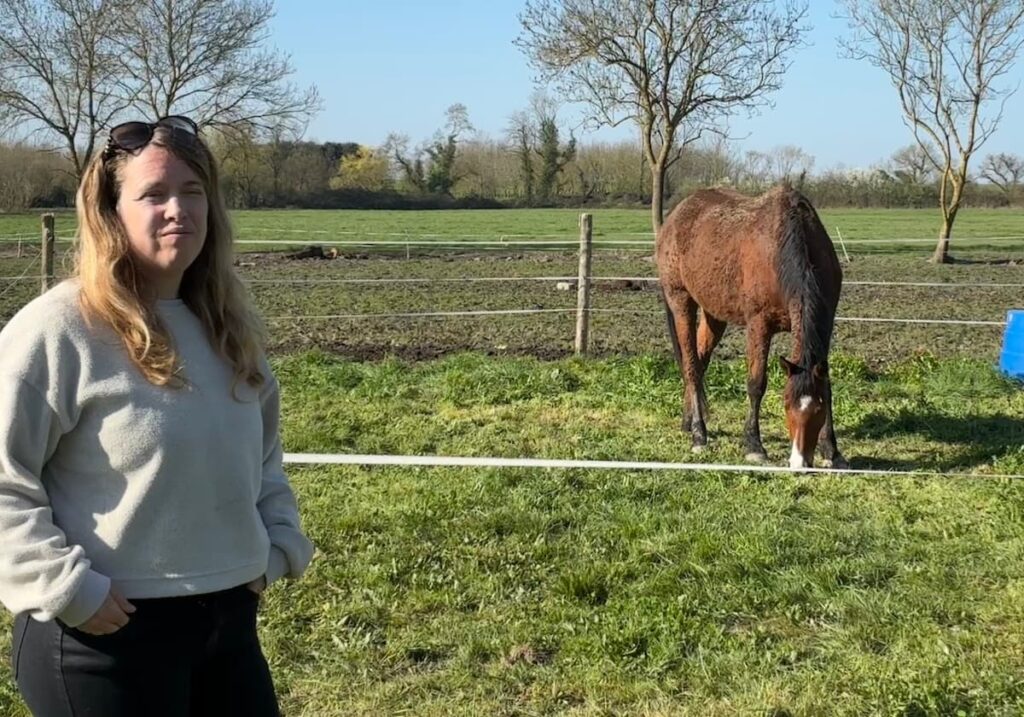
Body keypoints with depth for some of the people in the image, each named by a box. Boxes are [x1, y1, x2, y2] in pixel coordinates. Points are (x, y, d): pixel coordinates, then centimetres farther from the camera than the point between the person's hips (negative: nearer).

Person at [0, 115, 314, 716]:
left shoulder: (227, 325, 7)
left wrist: (280, 544, 8)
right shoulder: (57, 329, -15)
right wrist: (68, 591, -18)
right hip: (105, 635, -6)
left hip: (229, 618, 7)